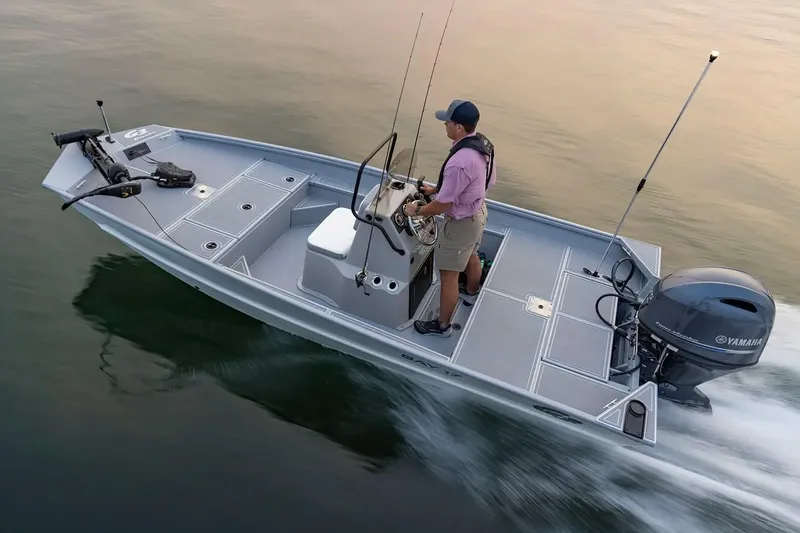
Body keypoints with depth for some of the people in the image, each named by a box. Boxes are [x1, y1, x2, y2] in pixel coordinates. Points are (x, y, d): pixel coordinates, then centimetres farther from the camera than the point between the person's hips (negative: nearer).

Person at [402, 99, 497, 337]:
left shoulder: (459, 162, -36)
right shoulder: (482, 143, -6)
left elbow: (442, 205, -28)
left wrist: (416, 210, -11)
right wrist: (436, 189, 10)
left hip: (462, 222, -9)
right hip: (478, 210, 10)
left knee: (448, 275, 6)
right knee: (470, 255, 32)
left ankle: (442, 325, 23)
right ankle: (471, 292, 59)